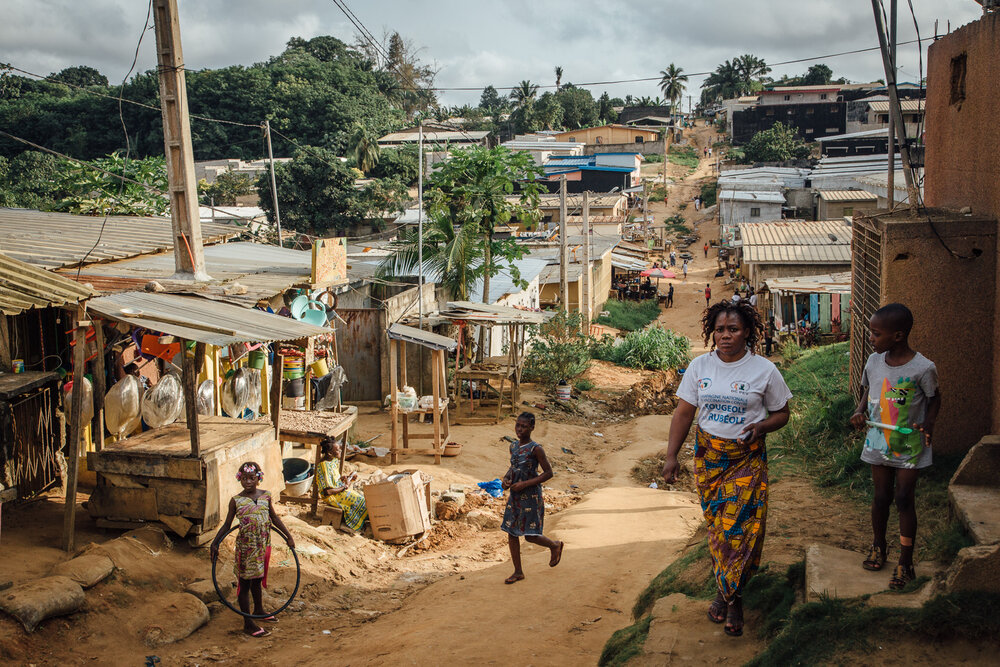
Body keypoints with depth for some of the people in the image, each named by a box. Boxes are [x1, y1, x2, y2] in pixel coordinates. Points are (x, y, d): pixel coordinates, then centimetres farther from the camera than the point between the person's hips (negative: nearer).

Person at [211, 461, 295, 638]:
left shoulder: (265, 496, 1)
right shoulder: (236, 501, -10)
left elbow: (274, 517, 13)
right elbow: (227, 525, -3)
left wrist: (288, 536, 15)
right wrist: (215, 544, -10)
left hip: (263, 544, 4)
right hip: (245, 546, -4)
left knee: (257, 579, 23)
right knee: (245, 582, 3)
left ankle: (258, 610, 43)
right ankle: (248, 623, 10)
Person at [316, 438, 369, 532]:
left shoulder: (334, 460, 4)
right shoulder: (324, 466, -25)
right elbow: (327, 491, -26)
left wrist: (348, 478, 0)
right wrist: (344, 487, -16)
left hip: (339, 488, 9)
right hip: (332, 496, -9)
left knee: (362, 495, -1)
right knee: (360, 500, -13)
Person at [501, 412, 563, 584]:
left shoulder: (535, 449, -15)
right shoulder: (514, 447, 5)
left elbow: (548, 473, -15)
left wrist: (525, 484, -20)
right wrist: (505, 479, 1)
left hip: (530, 496, -7)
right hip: (515, 496, 7)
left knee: (530, 535, -3)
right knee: (511, 533, 6)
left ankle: (555, 545, 28)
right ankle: (518, 572, 17)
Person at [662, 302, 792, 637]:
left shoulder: (764, 370, -3)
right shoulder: (700, 367, 2)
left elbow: (782, 413, 5)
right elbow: (683, 412, 4)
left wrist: (761, 426, -17)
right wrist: (671, 456, -1)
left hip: (747, 458, -2)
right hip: (708, 455, 2)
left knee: (739, 527, -7)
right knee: (715, 524, 6)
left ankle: (731, 596, 7)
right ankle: (726, 590, 21)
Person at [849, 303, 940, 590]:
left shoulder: (923, 368, -18)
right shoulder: (874, 361, -5)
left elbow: (934, 397, -2)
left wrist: (928, 422, -19)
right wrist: (859, 411, -6)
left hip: (909, 445, -4)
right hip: (878, 442, 4)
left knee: (904, 499, 2)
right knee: (881, 496, 13)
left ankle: (905, 563, 14)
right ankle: (878, 546, 36)